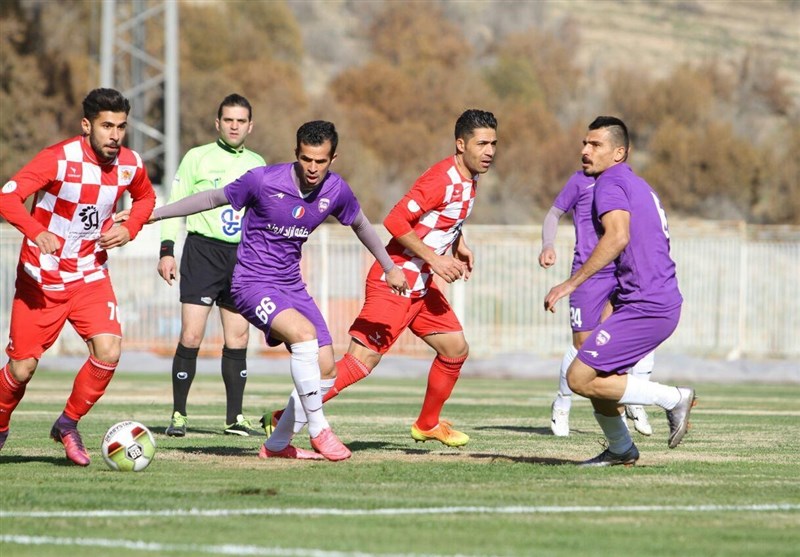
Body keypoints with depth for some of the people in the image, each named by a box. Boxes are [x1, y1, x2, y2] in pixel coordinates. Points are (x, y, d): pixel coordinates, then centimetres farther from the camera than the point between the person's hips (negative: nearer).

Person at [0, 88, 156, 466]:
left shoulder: (130, 165, -5)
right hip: (40, 278, -3)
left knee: (108, 351, -17)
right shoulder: (60, 158, -20)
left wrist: (128, 230, -2)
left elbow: (145, 198, 18)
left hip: (90, 275, 3)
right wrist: (37, 232, -45)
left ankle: (68, 424, 6)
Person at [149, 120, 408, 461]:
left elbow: (360, 225, 17)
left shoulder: (336, 191, -4)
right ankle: (318, 431, -21)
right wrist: (152, 213, -1)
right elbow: (213, 199, -4)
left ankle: (277, 445, 14)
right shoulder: (264, 180, -18)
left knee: (324, 369, -1)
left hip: (291, 285, 6)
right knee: (304, 332, -30)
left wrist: (390, 267, 28)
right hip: (253, 283, -6)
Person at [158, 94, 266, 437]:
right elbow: (175, 204, 1)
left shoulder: (257, 165, 14)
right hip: (203, 250, -4)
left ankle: (235, 419, 9)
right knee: (191, 337, -10)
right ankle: (178, 416, -2)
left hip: (243, 255, 4)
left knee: (238, 340, 3)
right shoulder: (197, 158, 2)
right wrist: (166, 250, -7)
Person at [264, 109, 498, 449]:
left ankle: (428, 424, 31)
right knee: (362, 361, -15)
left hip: (421, 286, 9)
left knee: (456, 349, 13)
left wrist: (458, 247, 13)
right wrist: (434, 259, -21)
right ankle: (284, 422, -13)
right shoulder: (442, 179, -19)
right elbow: (395, 221, -23)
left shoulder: (469, 181, 10)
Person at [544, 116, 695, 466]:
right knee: (596, 376, 19)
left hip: (646, 308, -10)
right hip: (664, 301, 10)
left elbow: (618, 237, -25)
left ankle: (673, 398, -5)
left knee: (580, 379, -9)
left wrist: (572, 283, -25)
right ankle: (621, 450, 30)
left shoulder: (610, 182, -8)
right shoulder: (639, 185, 22)